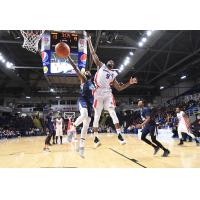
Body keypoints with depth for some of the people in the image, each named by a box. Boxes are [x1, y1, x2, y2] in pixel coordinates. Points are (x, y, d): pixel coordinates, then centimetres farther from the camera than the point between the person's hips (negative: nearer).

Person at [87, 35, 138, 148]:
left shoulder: (113, 75, 20)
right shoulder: (101, 65, 15)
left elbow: (119, 88, 18)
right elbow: (93, 54, 15)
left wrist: (129, 83, 8)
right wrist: (89, 42, 16)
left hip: (108, 94, 2)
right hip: (98, 94, -2)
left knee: (113, 113, -9)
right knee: (96, 116, 2)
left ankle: (119, 135, -7)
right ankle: (96, 138, 11)